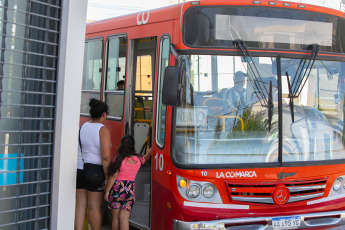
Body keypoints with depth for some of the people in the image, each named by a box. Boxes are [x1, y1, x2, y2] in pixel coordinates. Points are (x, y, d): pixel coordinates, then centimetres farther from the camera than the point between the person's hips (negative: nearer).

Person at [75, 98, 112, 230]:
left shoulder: (82, 127, 8)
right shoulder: (103, 130, -11)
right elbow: (105, 156, -17)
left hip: (79, 169, 6)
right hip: (95, 171, -6)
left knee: (80, 205, 9)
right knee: (94, 207, 4)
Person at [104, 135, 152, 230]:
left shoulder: (118, 158, -7)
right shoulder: (138, 159, 4)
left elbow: (113, 176, -10)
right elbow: (146, 157, 29)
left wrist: (107, 191, -5)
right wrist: (148, 152, 51)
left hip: (117, 188, -2)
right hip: (130, 190, 2)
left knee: (115, 217, 9)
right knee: (124, 217, 0)